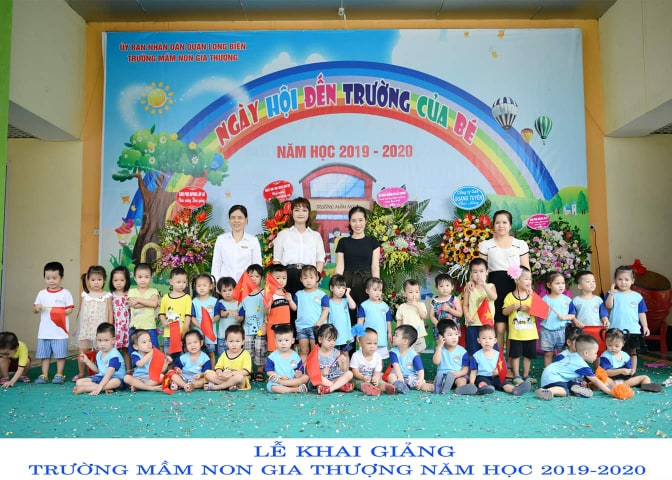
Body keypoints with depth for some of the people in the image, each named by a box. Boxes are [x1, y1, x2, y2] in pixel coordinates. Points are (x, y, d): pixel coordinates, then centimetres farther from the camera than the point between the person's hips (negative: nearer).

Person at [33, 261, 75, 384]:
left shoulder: (65, 293, -2)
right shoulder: (42, 293, 9)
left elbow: (70, 309, -4)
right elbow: (34, 309, 12)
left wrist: (60, 312, -21)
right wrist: (36, 308, -11)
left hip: (60, 331, -3)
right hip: (44, 331, 4)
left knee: (60, 354, 1)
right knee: (44, 354, 9)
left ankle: (59, 375, 12)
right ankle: (44, 375, 19)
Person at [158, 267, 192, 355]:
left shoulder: (187, 297, -3)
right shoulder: (165, 297, 6)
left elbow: (188, 315, -6)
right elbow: (161, 313, 12)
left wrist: (185, 330, -13)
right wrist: (164, 322, -7)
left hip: (181, 334, -3)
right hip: (168, 333, 3)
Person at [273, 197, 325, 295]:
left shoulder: (316, 235, 18)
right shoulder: (283, 234, 15)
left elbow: (320, 259, 11)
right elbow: (277, 260, 9)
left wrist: (317, 274, -5)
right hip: (288, 275, -1)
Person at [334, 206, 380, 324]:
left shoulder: (373, 242, 9)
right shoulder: (343, 242, 10)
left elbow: (375, 267, 5)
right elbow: (339, 267, 6)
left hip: (366, 282, 0)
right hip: (347, 282, 0)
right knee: (348, 315, -4)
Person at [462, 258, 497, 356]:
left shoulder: (490, 286, 4)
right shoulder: (469, 287, 4)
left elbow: (494, 297, -17)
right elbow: (465, 305, 5)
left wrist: (484, 285, -28)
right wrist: (467, 316, -12)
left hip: (487, 324, 0)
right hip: (473, 324, 0)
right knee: (472, 353, 5)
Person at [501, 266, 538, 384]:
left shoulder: (532, 296, 3)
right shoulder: (510, 296, -5)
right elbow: (504, 312, -4)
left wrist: (528, 309, -17)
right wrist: (512, 306, -21)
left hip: (530, 333, 3)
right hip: (516, 333, -3)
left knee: (528, 355, 11)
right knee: (515, 355, 4)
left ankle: (526, 375, 23)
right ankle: (516, 376, 15)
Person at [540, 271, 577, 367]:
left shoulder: (567, 300, -1)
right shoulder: (545, 299, -4)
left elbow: (573, 315, 4)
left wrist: (565, 317, -14)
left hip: (562, 331, 1)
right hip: (547, 331, -1)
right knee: (548, 354, 10)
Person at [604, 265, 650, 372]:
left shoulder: (637, 296, 5)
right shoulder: (612, 293, 0)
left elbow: (641, 313, 9)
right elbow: (608, 306, -16)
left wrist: (645, 327, 3)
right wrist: (611, 293, -26)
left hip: (633, 330, 2)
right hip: (616, 330, -2)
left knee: (633, 353, 11)